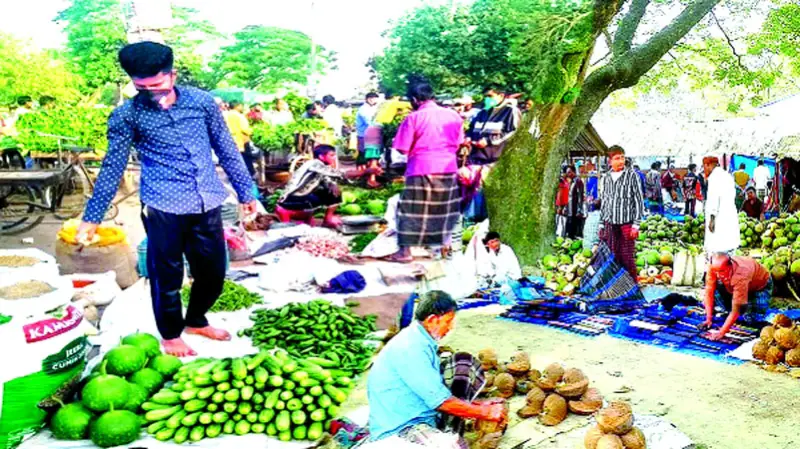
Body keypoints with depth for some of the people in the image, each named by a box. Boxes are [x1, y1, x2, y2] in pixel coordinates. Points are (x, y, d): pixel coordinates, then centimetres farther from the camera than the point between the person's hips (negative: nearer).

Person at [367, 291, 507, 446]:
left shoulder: (420, 340, 9)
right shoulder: (410, 347, -21)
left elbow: (435, 392, 18)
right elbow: (441, 401, -19)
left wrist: (478, 407, 14)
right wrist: (485, 413, -8)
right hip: (399, 429, -10)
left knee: (463, 363, 6)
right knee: (453, 445, -39)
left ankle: (448, 434, 1)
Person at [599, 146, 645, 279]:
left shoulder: (631, 175, -1)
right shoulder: (606, 178, 11)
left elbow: (639, 201, -2)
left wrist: (636, 224, -8)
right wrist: (601, 224, 13)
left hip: (626, 224, -3)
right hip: (610, 224, 4)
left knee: (628, 258, -1)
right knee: (613, 258, 6)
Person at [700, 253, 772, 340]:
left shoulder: (740, 275, -43)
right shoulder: (715, 267, -31)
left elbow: (736, 309, -42)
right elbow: (709, 292, -22)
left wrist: (721, 332, -45)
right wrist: (708, 319, -25)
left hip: (761, 285, -5)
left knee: (751, 319, -22)